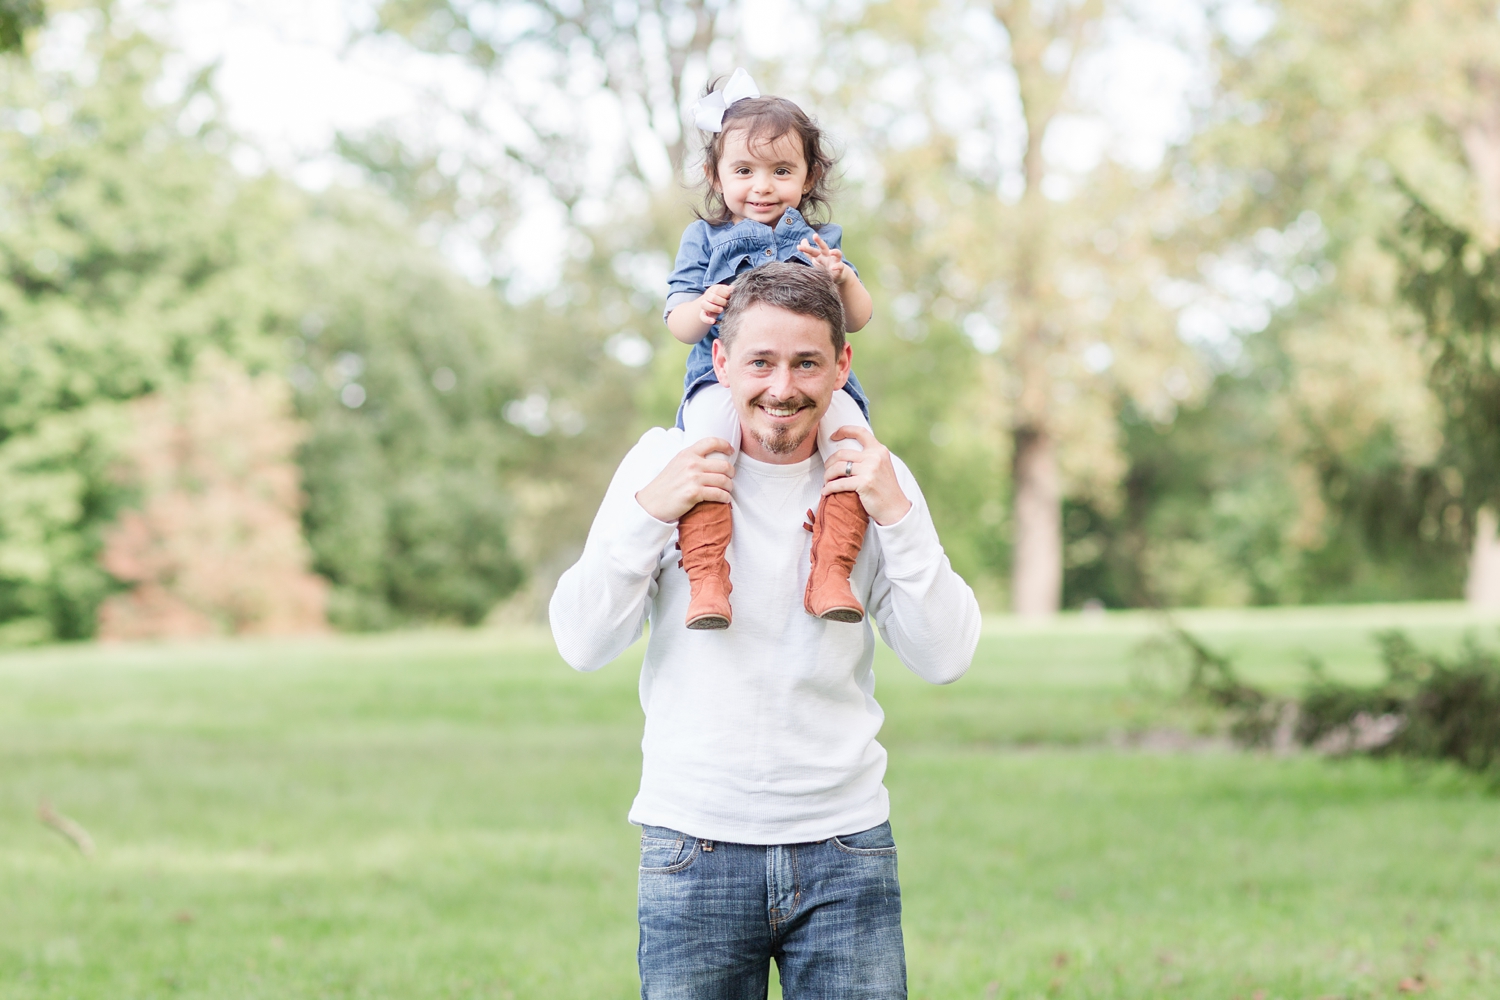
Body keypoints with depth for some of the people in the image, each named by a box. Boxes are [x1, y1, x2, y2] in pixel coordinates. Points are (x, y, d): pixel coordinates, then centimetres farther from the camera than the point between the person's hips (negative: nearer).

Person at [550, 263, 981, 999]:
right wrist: (648, 514, -15)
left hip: (845, 846, 1)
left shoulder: (872, 476, 4)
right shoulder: (665, 460, 0)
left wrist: (897, 517, -12)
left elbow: (945, 660, -2)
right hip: (695, 847, -1)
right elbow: (582, 646, -3)